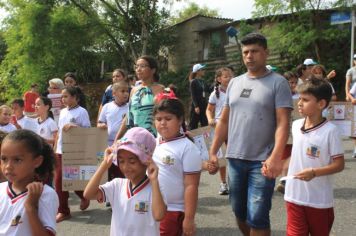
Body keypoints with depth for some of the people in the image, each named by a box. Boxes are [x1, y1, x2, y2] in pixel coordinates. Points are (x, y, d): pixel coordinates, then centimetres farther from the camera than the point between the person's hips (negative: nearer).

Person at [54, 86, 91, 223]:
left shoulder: (81, 112, -8)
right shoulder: (62, 112, 13)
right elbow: (59, 132, 18)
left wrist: (74, 127, -23)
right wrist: (55, 148, 14)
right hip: (60, 151, 6)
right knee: (59, 181, 4)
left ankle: (84, 196, 31)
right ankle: (63, 211, 13)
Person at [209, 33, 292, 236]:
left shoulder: (278, 83, -4)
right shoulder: (234, 83, 11)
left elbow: (283, 123, -13)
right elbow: (224, 121, 13)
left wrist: (276, 157, -26)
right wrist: (213, 152, 8)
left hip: (262, 161, -5)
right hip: (235, 159, 5)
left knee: (257, 217, -4)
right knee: (239, 213, 15)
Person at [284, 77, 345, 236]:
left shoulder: (330, 131, -15)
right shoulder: (295, 126, 1)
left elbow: (339, 164, -13)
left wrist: (314, 172, -24)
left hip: (319, 200, -4)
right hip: (294, 196, 4)